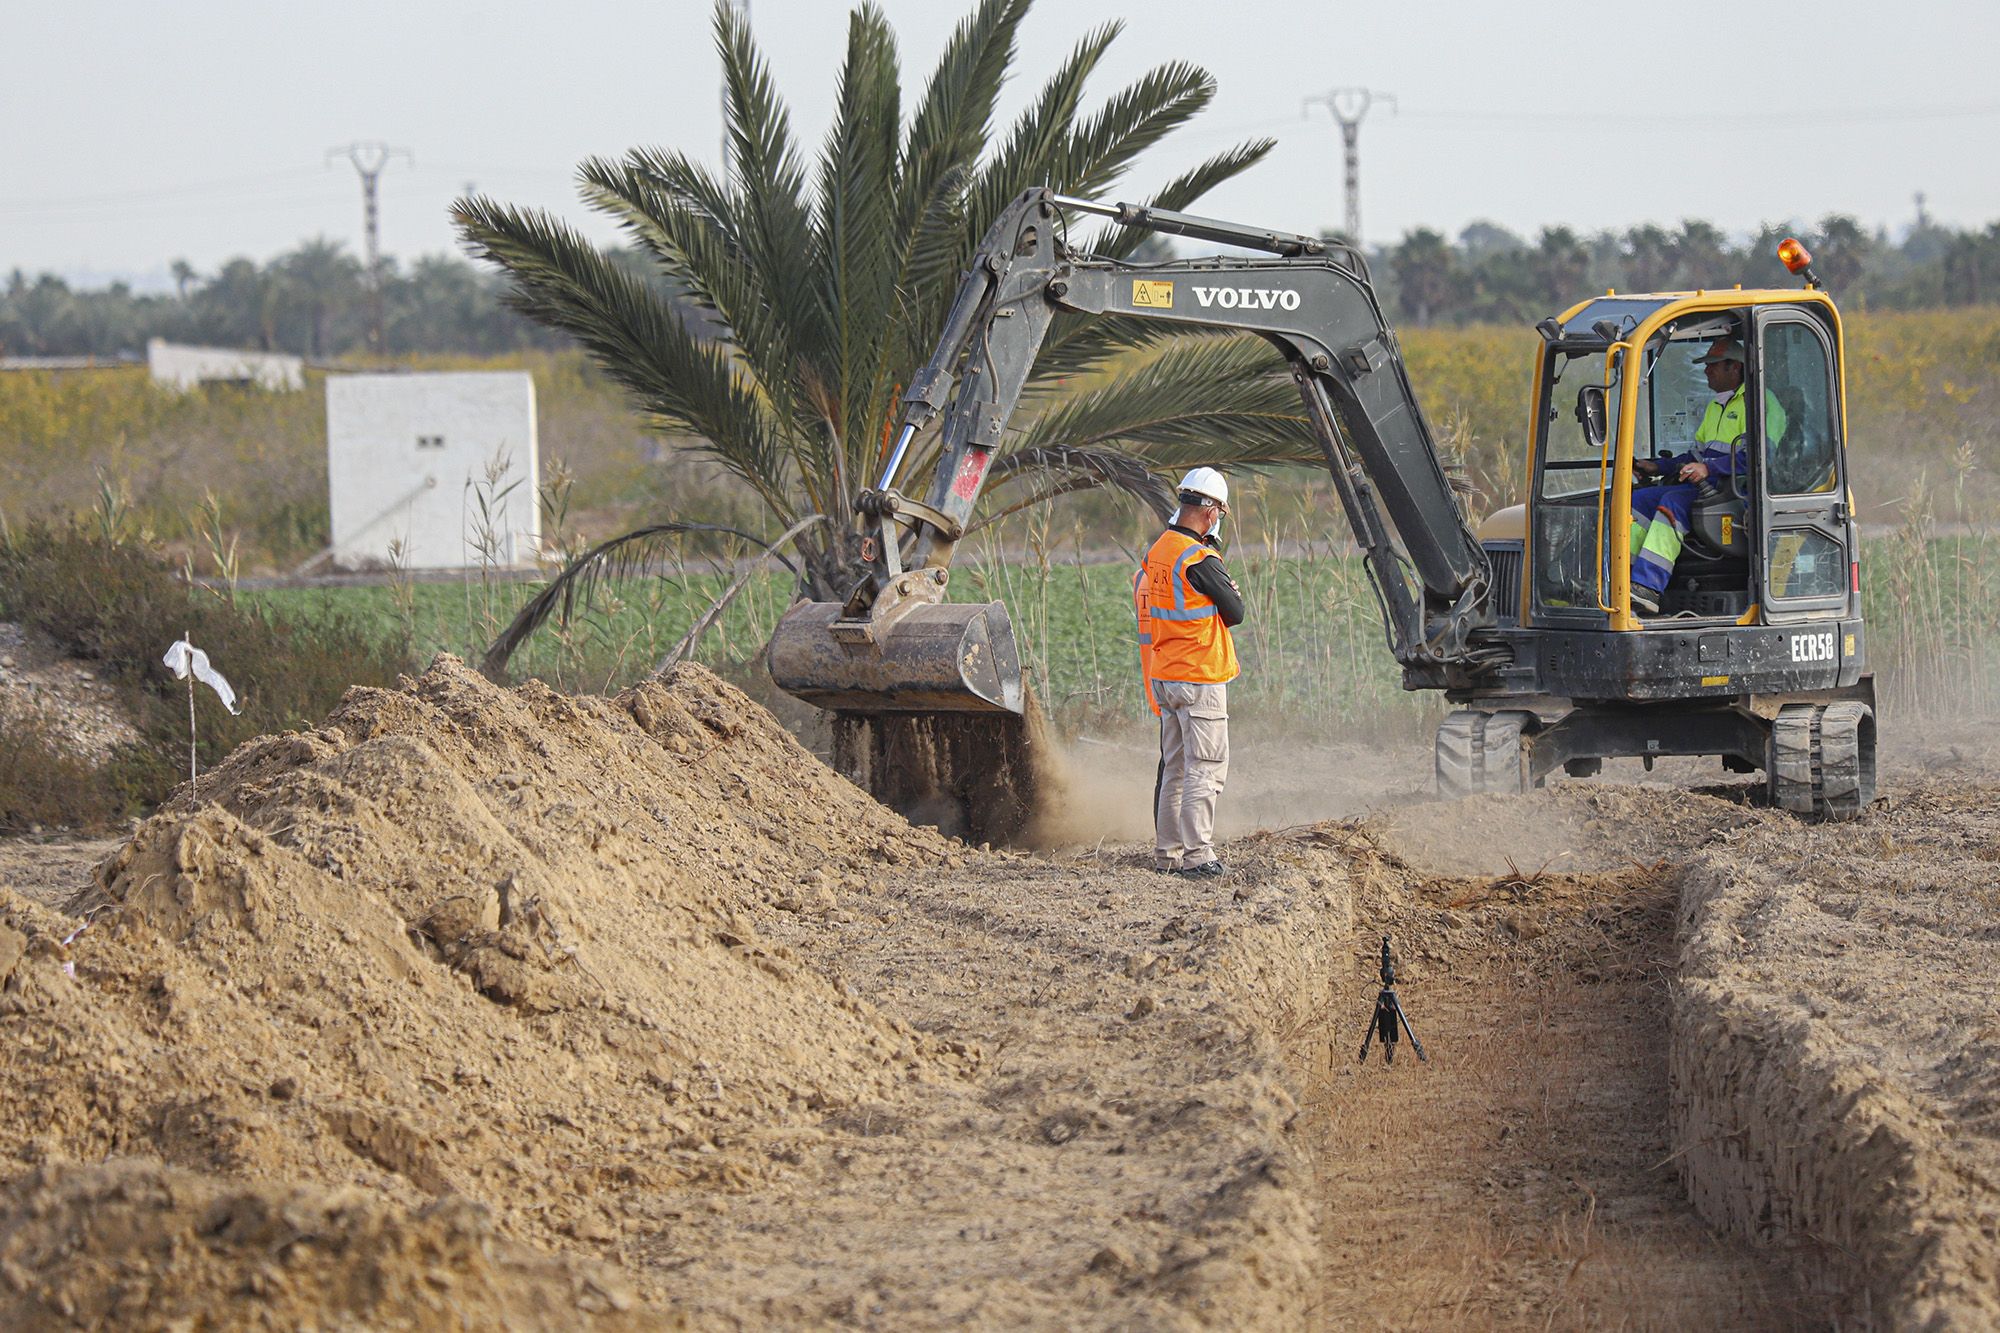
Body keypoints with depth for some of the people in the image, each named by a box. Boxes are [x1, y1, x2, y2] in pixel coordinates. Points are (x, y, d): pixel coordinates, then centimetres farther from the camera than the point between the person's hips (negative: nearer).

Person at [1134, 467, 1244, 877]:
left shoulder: (1155, 554, 9)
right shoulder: (1199, 559, -17)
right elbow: (1235, 612, -9)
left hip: (1163, 675, 8)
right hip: (1201, 680, -8)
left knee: (1175, 766, 14)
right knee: (1206, 767, -5)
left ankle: (1167, 851, 17)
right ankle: (1196, 854, -8)